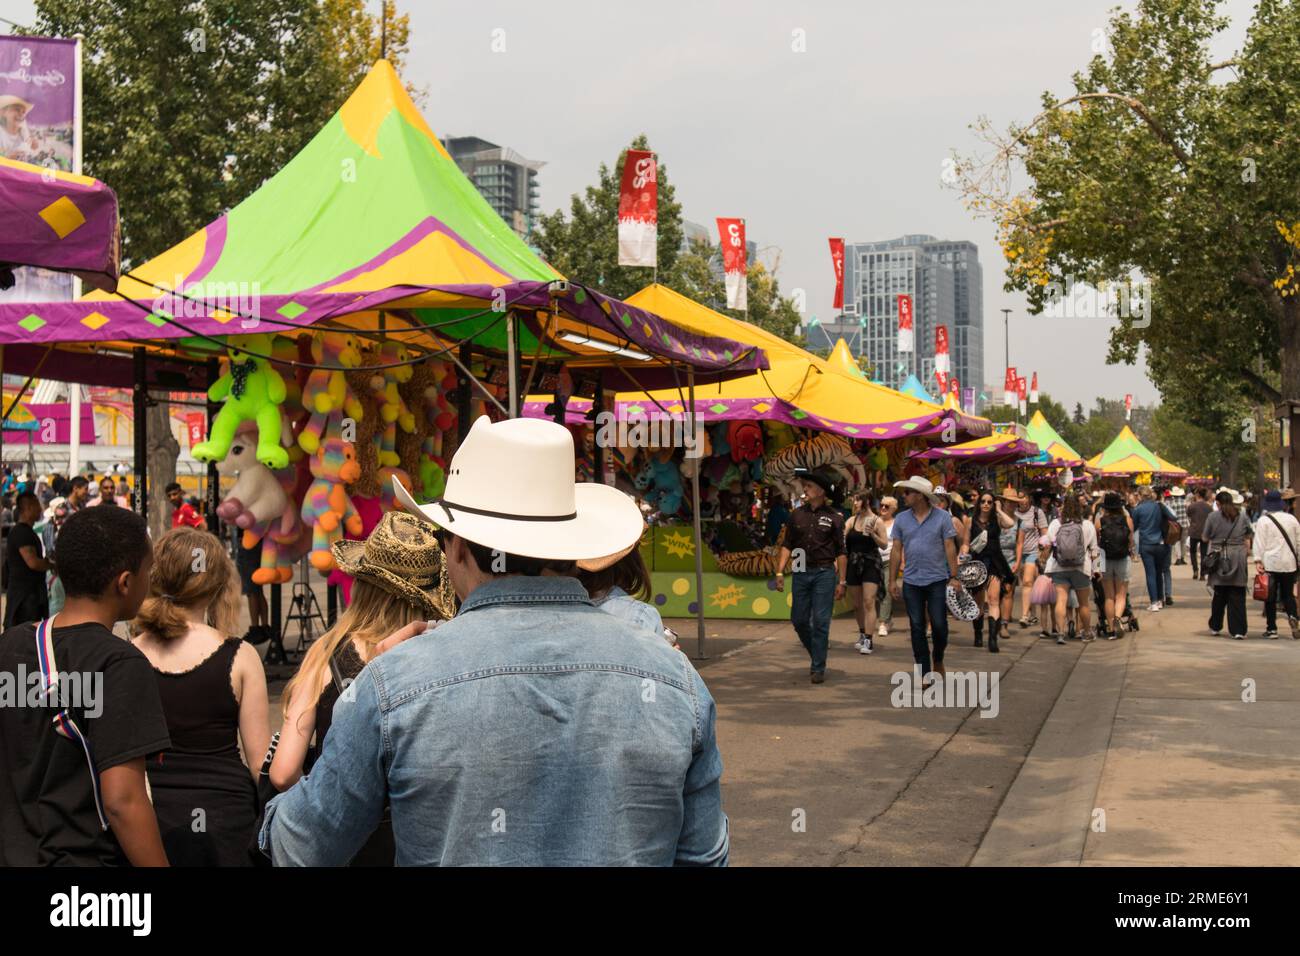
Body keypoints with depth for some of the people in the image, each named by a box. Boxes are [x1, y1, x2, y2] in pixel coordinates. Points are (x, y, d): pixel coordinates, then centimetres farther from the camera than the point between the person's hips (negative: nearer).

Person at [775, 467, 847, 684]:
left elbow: (841, 552, -2)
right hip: (801, 573, 4)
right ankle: (815, 654, 30)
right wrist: (780, 572, 0)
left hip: (824, 573, -4)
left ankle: (818, 668, 6)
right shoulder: (797, 515, 7)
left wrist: (842, 582, -5)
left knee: (820, 622, -3)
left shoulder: (834, 517, -3)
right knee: (799, 620, 7)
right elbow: (787, 545, 9)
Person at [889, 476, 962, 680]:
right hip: (911, 582, 3)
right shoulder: (901, 519, 5)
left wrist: (954, 577, -8)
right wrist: (892, 580, 3)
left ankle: (938, 661, 25)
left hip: (937, 580, -2)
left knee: (939, 625, -2)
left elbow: (950, 548, -3)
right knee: (917, 627, 3)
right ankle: (925, 672, 10)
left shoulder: (942, 517, -2)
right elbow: (896, 551, 6)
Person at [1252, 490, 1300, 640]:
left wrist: (1258, 560, -9)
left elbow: (1259, 542, -10)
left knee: (1271, 597, 3)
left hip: (1270, 563, -3)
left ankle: (1271, 629, 5)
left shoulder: (1264, 520, -4)